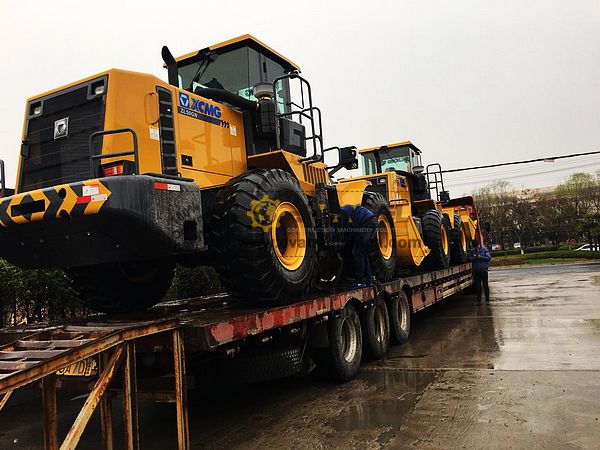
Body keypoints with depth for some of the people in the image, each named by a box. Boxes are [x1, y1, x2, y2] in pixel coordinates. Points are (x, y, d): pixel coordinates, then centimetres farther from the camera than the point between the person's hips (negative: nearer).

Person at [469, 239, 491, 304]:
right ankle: (479, 300, 16)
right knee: (478, 286, 8)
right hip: (476, 270, 3)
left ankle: (487, 300, 9)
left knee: (485, 285, 1)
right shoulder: (472, 251, 7)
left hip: (483, 270, -3)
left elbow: (489, 257, -7)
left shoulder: (484, 249, -3)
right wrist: (473, 257, -10)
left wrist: (481, 257, -16)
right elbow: (469, 258, 10)